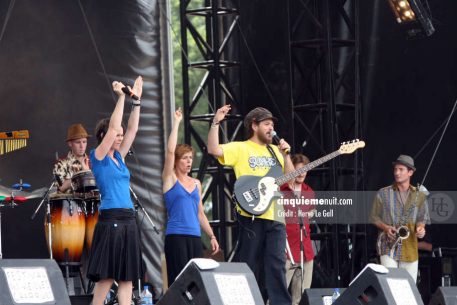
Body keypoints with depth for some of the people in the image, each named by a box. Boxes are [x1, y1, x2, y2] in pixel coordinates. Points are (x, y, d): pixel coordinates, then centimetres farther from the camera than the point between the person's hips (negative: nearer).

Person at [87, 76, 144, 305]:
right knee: (106, 276, -7)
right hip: (110, 219, -8)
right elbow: (112, 127, -11)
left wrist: (136, 100, 11)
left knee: (127, 277, 3)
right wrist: (121, 97, -8)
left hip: (128, 221, 8)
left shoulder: (118, 157, 16)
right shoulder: (98, 157, -2)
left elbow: (132, 130, 15)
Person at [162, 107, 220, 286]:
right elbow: (170, 151, -11)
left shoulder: (196, 183, 16)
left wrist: (212, 236, 14)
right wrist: (176, 123, -9)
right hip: (175, 236, -6)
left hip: (195, 237, 6)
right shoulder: (170, 179, 1)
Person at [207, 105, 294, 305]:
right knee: (246, 265, 0)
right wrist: (216, 123, -19)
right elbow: (213, 150, -13)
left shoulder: (275, 150, 19)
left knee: (276, 264, -1)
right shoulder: (240, 148, 2)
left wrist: (285, 155, 0)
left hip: (275, 215, 4)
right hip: (251, 214, -4)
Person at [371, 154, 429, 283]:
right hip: (388, 246, -2)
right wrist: (385, 227, -12)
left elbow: (421, 218, 13)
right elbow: (374, 217, 7)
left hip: (410, 247, 2)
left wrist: (420, 227, -10)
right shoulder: (383, 194, 2)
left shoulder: (419, 196, 7)